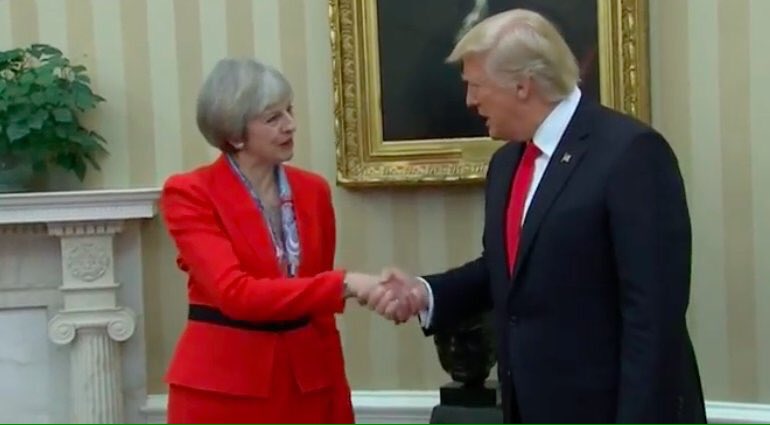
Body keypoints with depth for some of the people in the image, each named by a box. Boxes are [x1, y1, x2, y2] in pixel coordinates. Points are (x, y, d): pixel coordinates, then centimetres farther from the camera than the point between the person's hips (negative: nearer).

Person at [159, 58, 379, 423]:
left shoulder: (313, 190, 7)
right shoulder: (189, 193, -8)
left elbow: (320, 305, 12)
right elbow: (235, 293, -21)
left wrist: (336, 395, 10)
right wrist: (343, 285, -27)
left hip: (307, 381, 4)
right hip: (223, 386, -4)